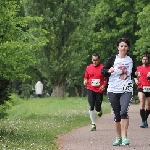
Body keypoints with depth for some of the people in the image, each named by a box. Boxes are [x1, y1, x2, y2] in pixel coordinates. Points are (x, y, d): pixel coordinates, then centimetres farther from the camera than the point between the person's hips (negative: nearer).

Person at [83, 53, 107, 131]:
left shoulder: (103, 68, -4)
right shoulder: (88, 68, 6)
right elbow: (86, 77, 17)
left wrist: (104, 85, -12)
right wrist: (85, 81, -5)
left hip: (99, 90, -2)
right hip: (90, 89, 2)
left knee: (97, 108, 2)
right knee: (91, 107, -9)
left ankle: (99, 110, 42)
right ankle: (93, 124, -2)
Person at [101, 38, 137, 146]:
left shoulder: (131, 59, 8)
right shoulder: (112, 59, 2)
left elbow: (133, 72, 21)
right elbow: (103, 71, 0)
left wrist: (136, 74, -1)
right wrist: (109, 71, -21)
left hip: (127, 90, 0)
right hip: (113, 90, 0)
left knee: (124, 111, -20)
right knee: (117, 115, 5)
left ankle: (124, 137, -18)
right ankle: (118, 137, 19)